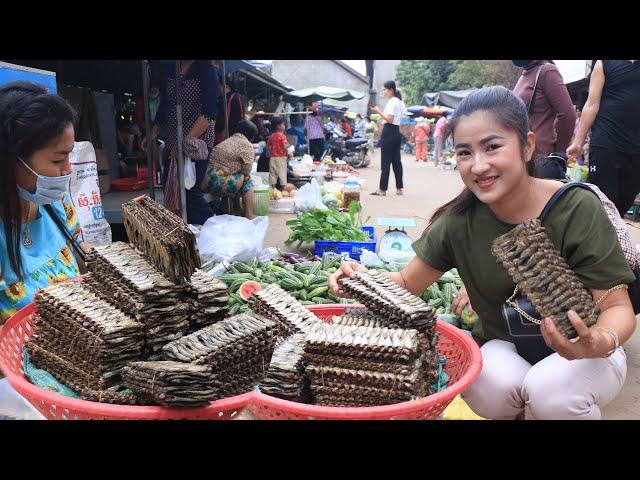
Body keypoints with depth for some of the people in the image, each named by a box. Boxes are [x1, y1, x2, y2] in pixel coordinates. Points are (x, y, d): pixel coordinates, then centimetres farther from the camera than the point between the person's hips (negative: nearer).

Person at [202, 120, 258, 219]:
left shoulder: (227, 141, 20)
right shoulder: (247, 145, -4)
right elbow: (246, 170, -11)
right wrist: (246, 176, 11)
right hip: (221, 185, -8)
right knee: (247, 180, 12)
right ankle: (249, 216, 9)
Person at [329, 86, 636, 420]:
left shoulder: (576, 210, -21)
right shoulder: (459, 220, -13)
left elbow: (618, 307, -17)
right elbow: (408, 283, -4)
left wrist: (602, 342, -39)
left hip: (580, 353, -2)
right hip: (502, 348, 3)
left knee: (550, 391, -33)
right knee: (488, 390, -29)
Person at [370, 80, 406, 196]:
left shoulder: (392, 101, -12)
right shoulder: (399, 101, 18)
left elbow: (389, 119, -19)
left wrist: (378, 111, -12)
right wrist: (378, 111, 10)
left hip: (389, 132, -10)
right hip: (397, 132, 10)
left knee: (386, 162, -7)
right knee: (397, 161, 10)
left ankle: (382, 189, -4)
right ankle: (399, 188, 13)